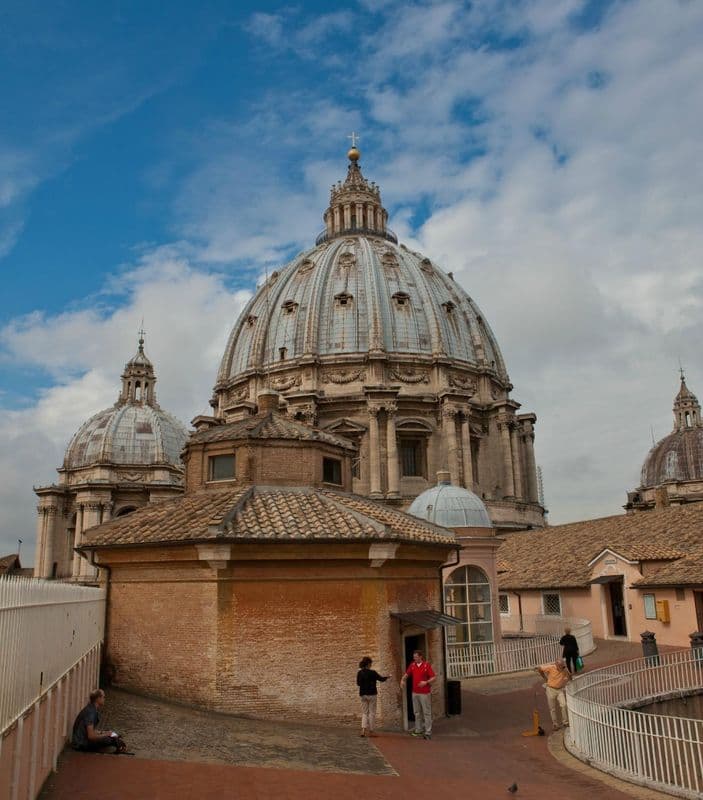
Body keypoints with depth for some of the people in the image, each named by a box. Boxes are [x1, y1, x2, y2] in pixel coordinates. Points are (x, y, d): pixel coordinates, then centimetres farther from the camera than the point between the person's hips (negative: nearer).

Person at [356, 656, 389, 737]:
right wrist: (387, 677, 17)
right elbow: (381, 679, -2)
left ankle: (364, 729, 0)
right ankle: (370, 731, 8)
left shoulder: (359, 673, -2)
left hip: (363, 694, 5)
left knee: (364, 712, 13)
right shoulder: (372, 672, -14)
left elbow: (358, 683, 8)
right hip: (371, 694, -4)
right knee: (372, 712, 6)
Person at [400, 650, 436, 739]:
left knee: (427, 712, -2)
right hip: (415, 692, 5)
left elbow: (433, 677, -8)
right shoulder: (412, 665, 5)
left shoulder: (427, 665, -9)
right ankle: (418, 730, 24)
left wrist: (426, 682, -23)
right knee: (417, 712, 13)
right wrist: (402, 680, -3)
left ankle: (428, 732, 1)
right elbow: (407, 674, 15)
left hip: (425, 693, -5)